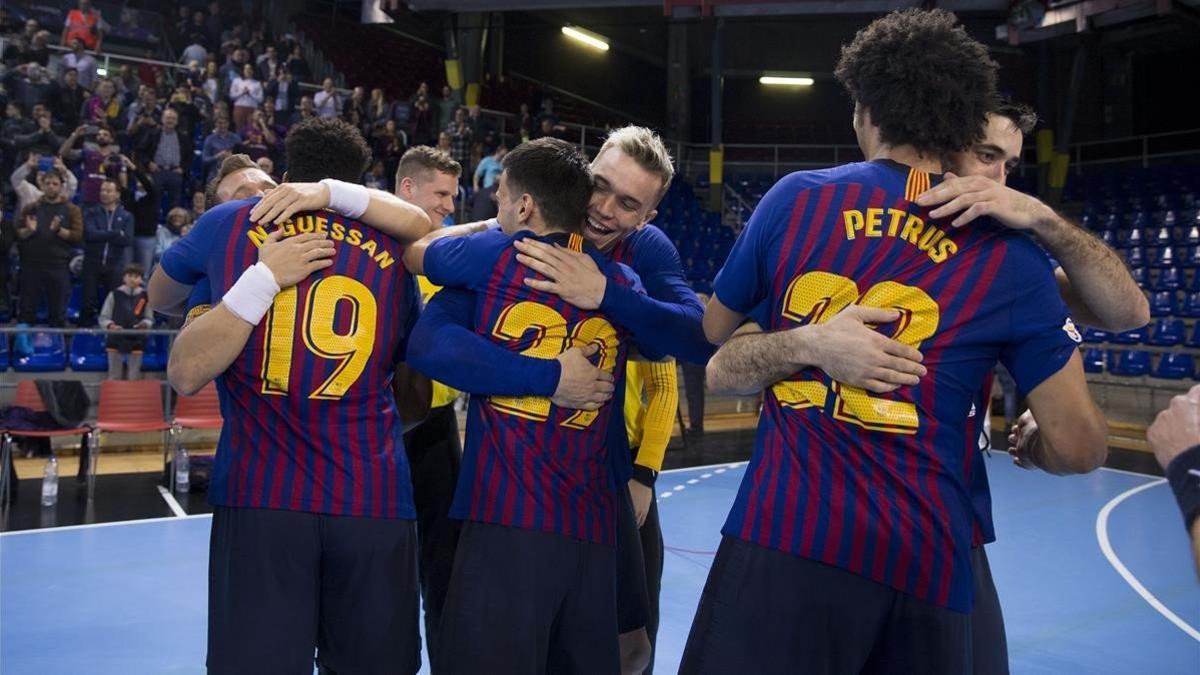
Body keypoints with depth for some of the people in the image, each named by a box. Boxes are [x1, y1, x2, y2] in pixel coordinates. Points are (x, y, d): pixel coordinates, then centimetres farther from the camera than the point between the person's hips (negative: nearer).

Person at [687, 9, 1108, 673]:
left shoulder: (795, 198, 1)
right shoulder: (1009, 255, 1)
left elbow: (713, 333, 16)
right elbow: (1079, 446, 2)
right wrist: (1025, 442, 24)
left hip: (783, 534, -1)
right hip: (925, 562, 2)